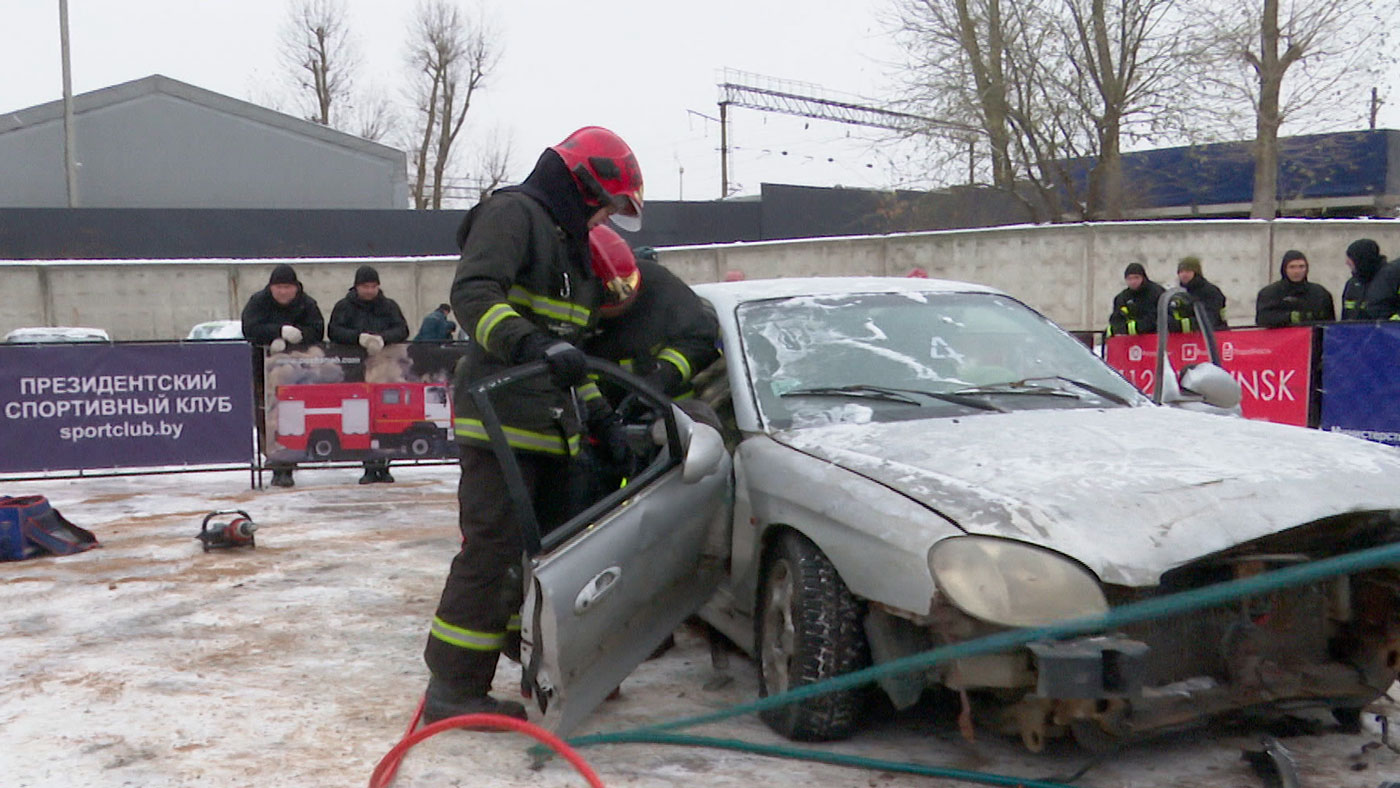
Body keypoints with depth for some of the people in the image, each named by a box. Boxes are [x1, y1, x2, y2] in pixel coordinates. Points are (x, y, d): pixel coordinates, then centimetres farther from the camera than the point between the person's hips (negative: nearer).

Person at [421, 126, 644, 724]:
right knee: (494, 550, -12)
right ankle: (452, 688, -6)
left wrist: (599, 414, 22)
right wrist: (532, 344, -34)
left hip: (548, 427, 10)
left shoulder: (572, 246, 26)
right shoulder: (512, 214, -5)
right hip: (500, 419, -10)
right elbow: (472, 295, -20)